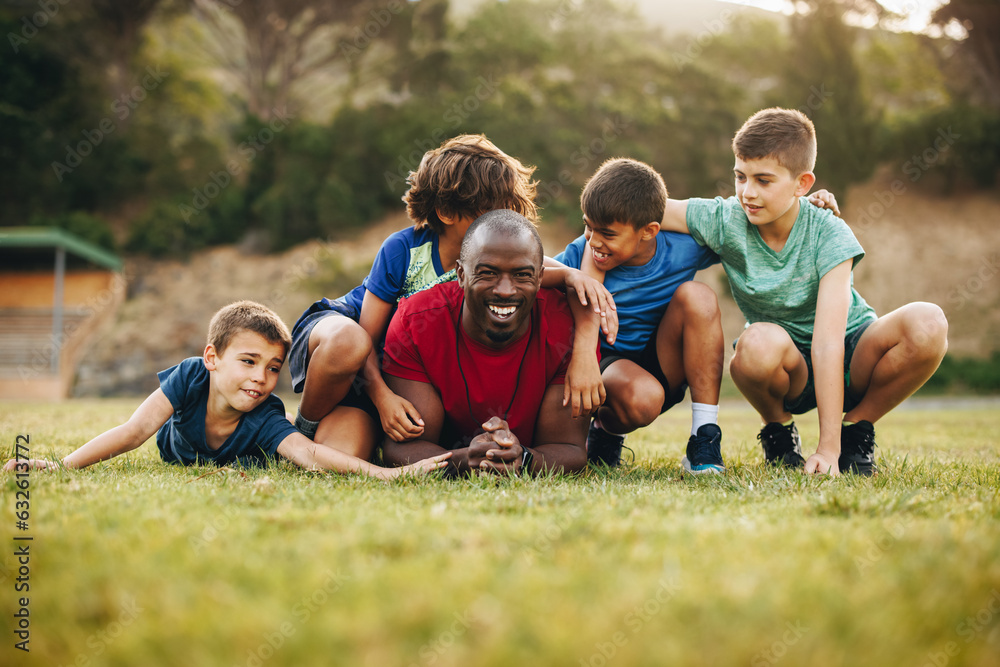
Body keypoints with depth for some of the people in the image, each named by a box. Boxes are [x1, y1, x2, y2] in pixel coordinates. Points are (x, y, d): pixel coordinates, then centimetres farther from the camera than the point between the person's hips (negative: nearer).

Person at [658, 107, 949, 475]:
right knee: (759, 344, -38)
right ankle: (778, 429, -3)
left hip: (851, 358, 0)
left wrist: (828, 449, -34)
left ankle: (855, 429, -5)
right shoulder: (725, 221, -15)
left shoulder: (828, 234, -21)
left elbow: (827, 339, -29)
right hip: (792, 372, 0)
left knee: (928, 325, -31)